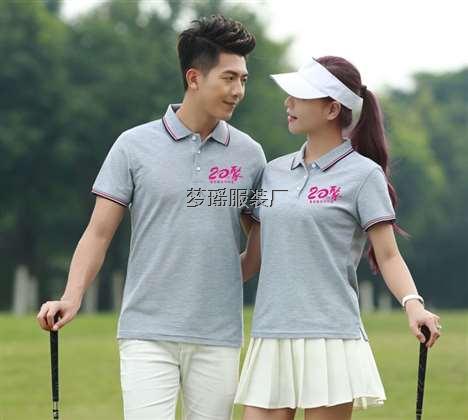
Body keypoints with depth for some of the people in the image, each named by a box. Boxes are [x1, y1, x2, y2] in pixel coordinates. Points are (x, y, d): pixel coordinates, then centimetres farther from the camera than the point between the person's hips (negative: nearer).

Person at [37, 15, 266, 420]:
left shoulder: (249, 154, 7)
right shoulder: (134, 146, 1)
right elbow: (99, 232, 0)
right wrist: (72, 296, -13)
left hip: (218, 339, 2)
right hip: (148, 333, -2)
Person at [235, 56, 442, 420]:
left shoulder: (363, 174, -1)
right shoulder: (274, 172, 14)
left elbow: (388, 255, -5)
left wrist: (413, 305, -21)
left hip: (331, 339, -5)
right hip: (270, 339, 5)